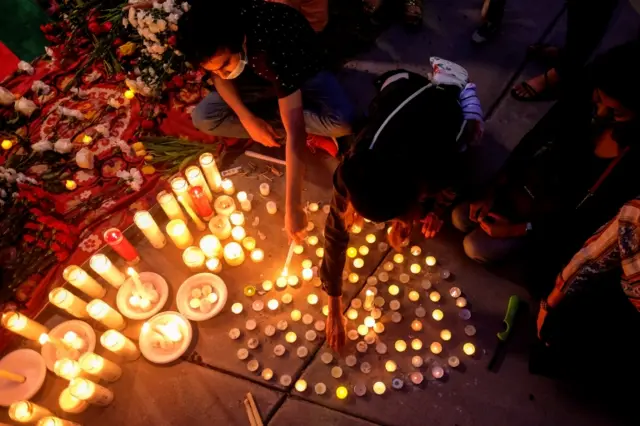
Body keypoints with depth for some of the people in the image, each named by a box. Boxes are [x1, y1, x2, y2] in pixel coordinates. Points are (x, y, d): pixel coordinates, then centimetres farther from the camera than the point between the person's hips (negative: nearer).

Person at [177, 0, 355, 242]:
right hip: (256, 78, 6)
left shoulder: (274, 50, -43)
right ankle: (310, 137, -12)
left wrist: (293, 207, -47)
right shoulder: (220, 27, -28)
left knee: (342, 122, -35)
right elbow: (219, 75, -7)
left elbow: (295, 131, -46)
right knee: (204, 118, -18)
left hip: (303, 72, -5)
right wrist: (247, 117, -25)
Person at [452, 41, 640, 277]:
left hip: (552, 221, -4)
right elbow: (530, 143, -8)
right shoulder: (581, 101, -21)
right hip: (524, 185, 4)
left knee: (476, 247, -9)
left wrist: (517, 229, -19)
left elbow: (585, 221, -20)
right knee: (460, 219, 4)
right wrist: (491, 192, -10)